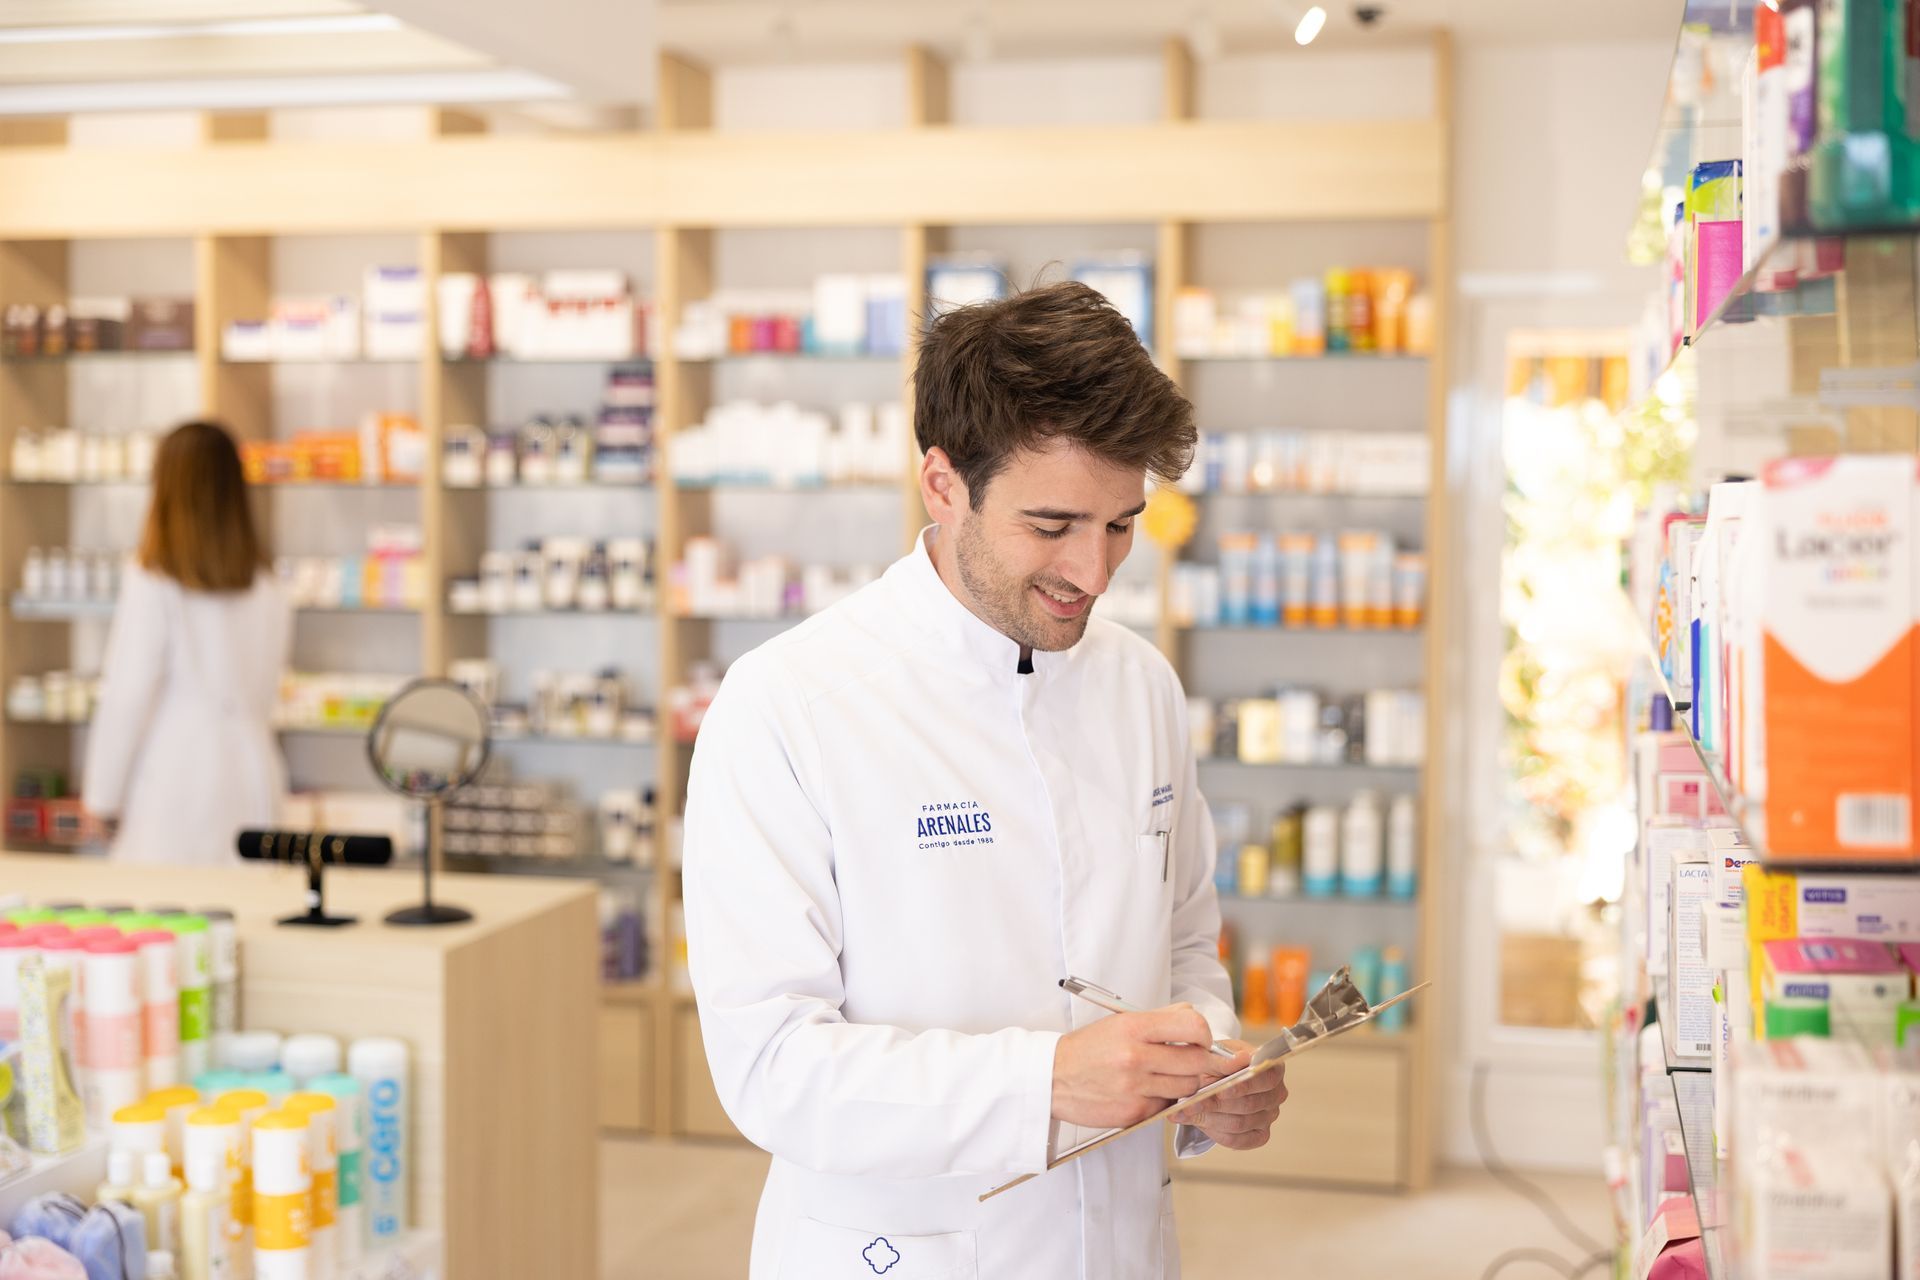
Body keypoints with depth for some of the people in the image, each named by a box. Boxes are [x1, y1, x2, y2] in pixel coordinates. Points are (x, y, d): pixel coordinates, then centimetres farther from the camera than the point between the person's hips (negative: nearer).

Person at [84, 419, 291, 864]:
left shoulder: (152, 583, -10)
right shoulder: (266, 590, 4)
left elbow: (127, 697, -7)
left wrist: (102, 795, 2)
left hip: (173, 785, -4)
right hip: (252, 783, 5)